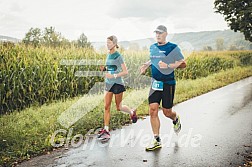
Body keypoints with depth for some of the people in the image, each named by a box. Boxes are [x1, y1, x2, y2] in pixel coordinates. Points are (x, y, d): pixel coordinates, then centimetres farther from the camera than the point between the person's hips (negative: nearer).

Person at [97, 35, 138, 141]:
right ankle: (106, 130, 3)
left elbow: (125, 72, -16)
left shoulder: (118, 56, -13)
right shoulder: (108, 55, 9)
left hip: (117, 84, -7)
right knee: (106, 107, 0)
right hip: (108, 83, 7)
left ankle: (132, 112, 39)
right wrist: (104, 69, 1)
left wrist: (113, 76, -25)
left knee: (118, 107, 9)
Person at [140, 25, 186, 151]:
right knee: (153, 111, -4)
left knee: (167, 112, 3)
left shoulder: (173, 47, -7)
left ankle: (176, 119, 42)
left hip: (168, 83, -4)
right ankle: (157, 140, 6)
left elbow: (183, 64, -9)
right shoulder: (152, 47, 11)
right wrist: (146, 65, 10)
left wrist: (168, 66, -21)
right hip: (155, 83, 5)